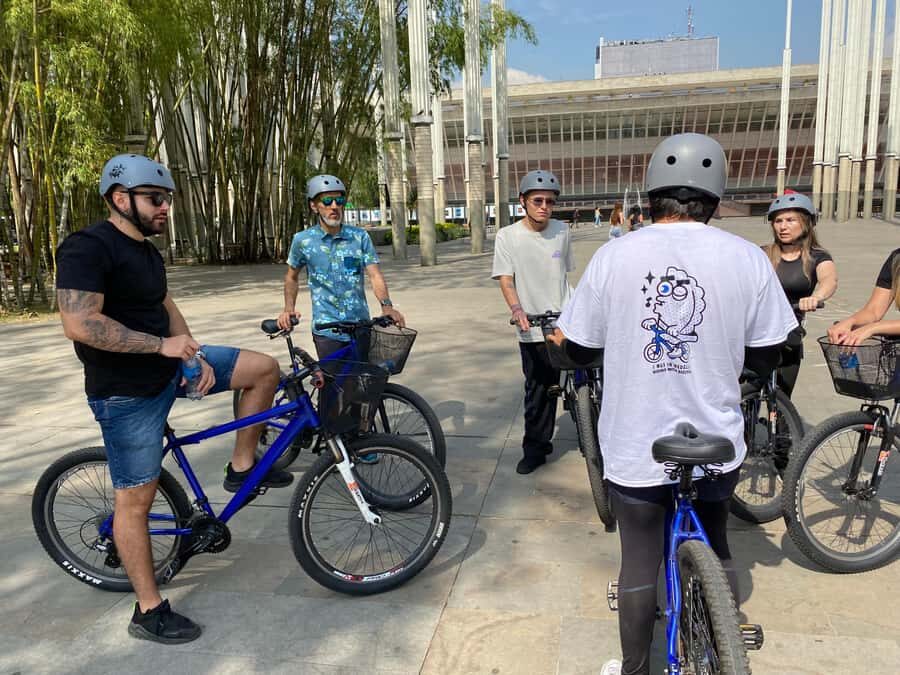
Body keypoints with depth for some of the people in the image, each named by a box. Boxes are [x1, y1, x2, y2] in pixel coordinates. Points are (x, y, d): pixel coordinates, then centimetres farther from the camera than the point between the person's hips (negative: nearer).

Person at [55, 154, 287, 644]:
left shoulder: (146, 252, 11)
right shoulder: (87, 248, -18)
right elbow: (79, 324, -28)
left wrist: (199, 357, 0)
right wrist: (163, 345, -24)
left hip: (170, 367, 9)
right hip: (127, 393, -8)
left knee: (264, 368, 2)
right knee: (136, 498, 0)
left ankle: (241, 468, 14)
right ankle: (149, 612, 15)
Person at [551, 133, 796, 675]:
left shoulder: (615, 255, -11)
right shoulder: (747, 258, -10)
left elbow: (579, 349, -3)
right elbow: (766, 357, -1)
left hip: (636, 445, -1)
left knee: (640, 564, 15)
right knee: (715, 553, 25)